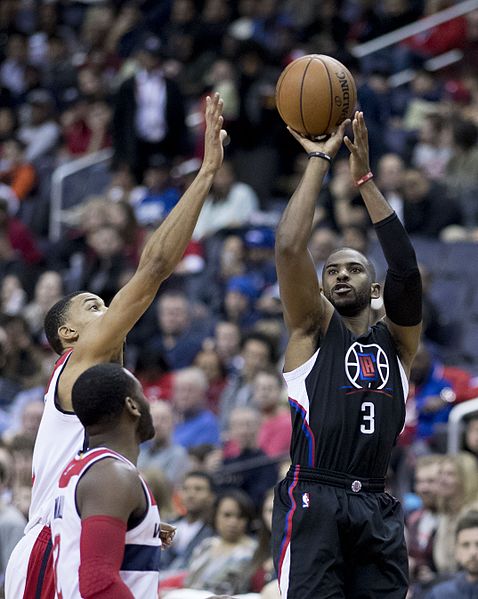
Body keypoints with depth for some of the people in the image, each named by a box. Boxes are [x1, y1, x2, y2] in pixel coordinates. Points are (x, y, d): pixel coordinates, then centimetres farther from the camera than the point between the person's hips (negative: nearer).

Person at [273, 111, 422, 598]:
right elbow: (289, 247, -5)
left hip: (377, 508, 4)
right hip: (313, 501, -4)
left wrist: (364, 178, -2)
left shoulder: (396, 339, 16)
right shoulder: (313, 328, 10)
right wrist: (319, 159, -1)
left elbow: (405, 269, 0)